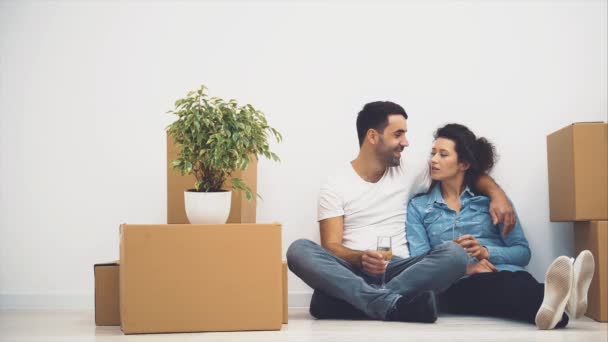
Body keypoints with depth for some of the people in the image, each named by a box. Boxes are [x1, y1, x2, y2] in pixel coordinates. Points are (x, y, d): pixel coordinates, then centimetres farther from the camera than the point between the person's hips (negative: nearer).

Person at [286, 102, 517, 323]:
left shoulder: (408, 173, 14)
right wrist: (360, 258, -25)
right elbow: (332, 247, -3)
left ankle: (363, 301, -34)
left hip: (398, 271, 2)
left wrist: (496, 193, 0)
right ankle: (392, 303, -44)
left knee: (453, 253, -26)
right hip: (352, 272, -2)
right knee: (299, 250, -31)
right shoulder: (335, 186, 5)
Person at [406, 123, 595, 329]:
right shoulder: (418, 206, 15)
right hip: (455, 285, -1)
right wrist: (464, 267, -16)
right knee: (487, 282, -38)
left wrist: (486, 252, -11)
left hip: (505, 275, 2)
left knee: (518, 281, -37)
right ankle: (556, 303, -69)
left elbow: (522, 252, 9)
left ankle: (550, 306, -72)